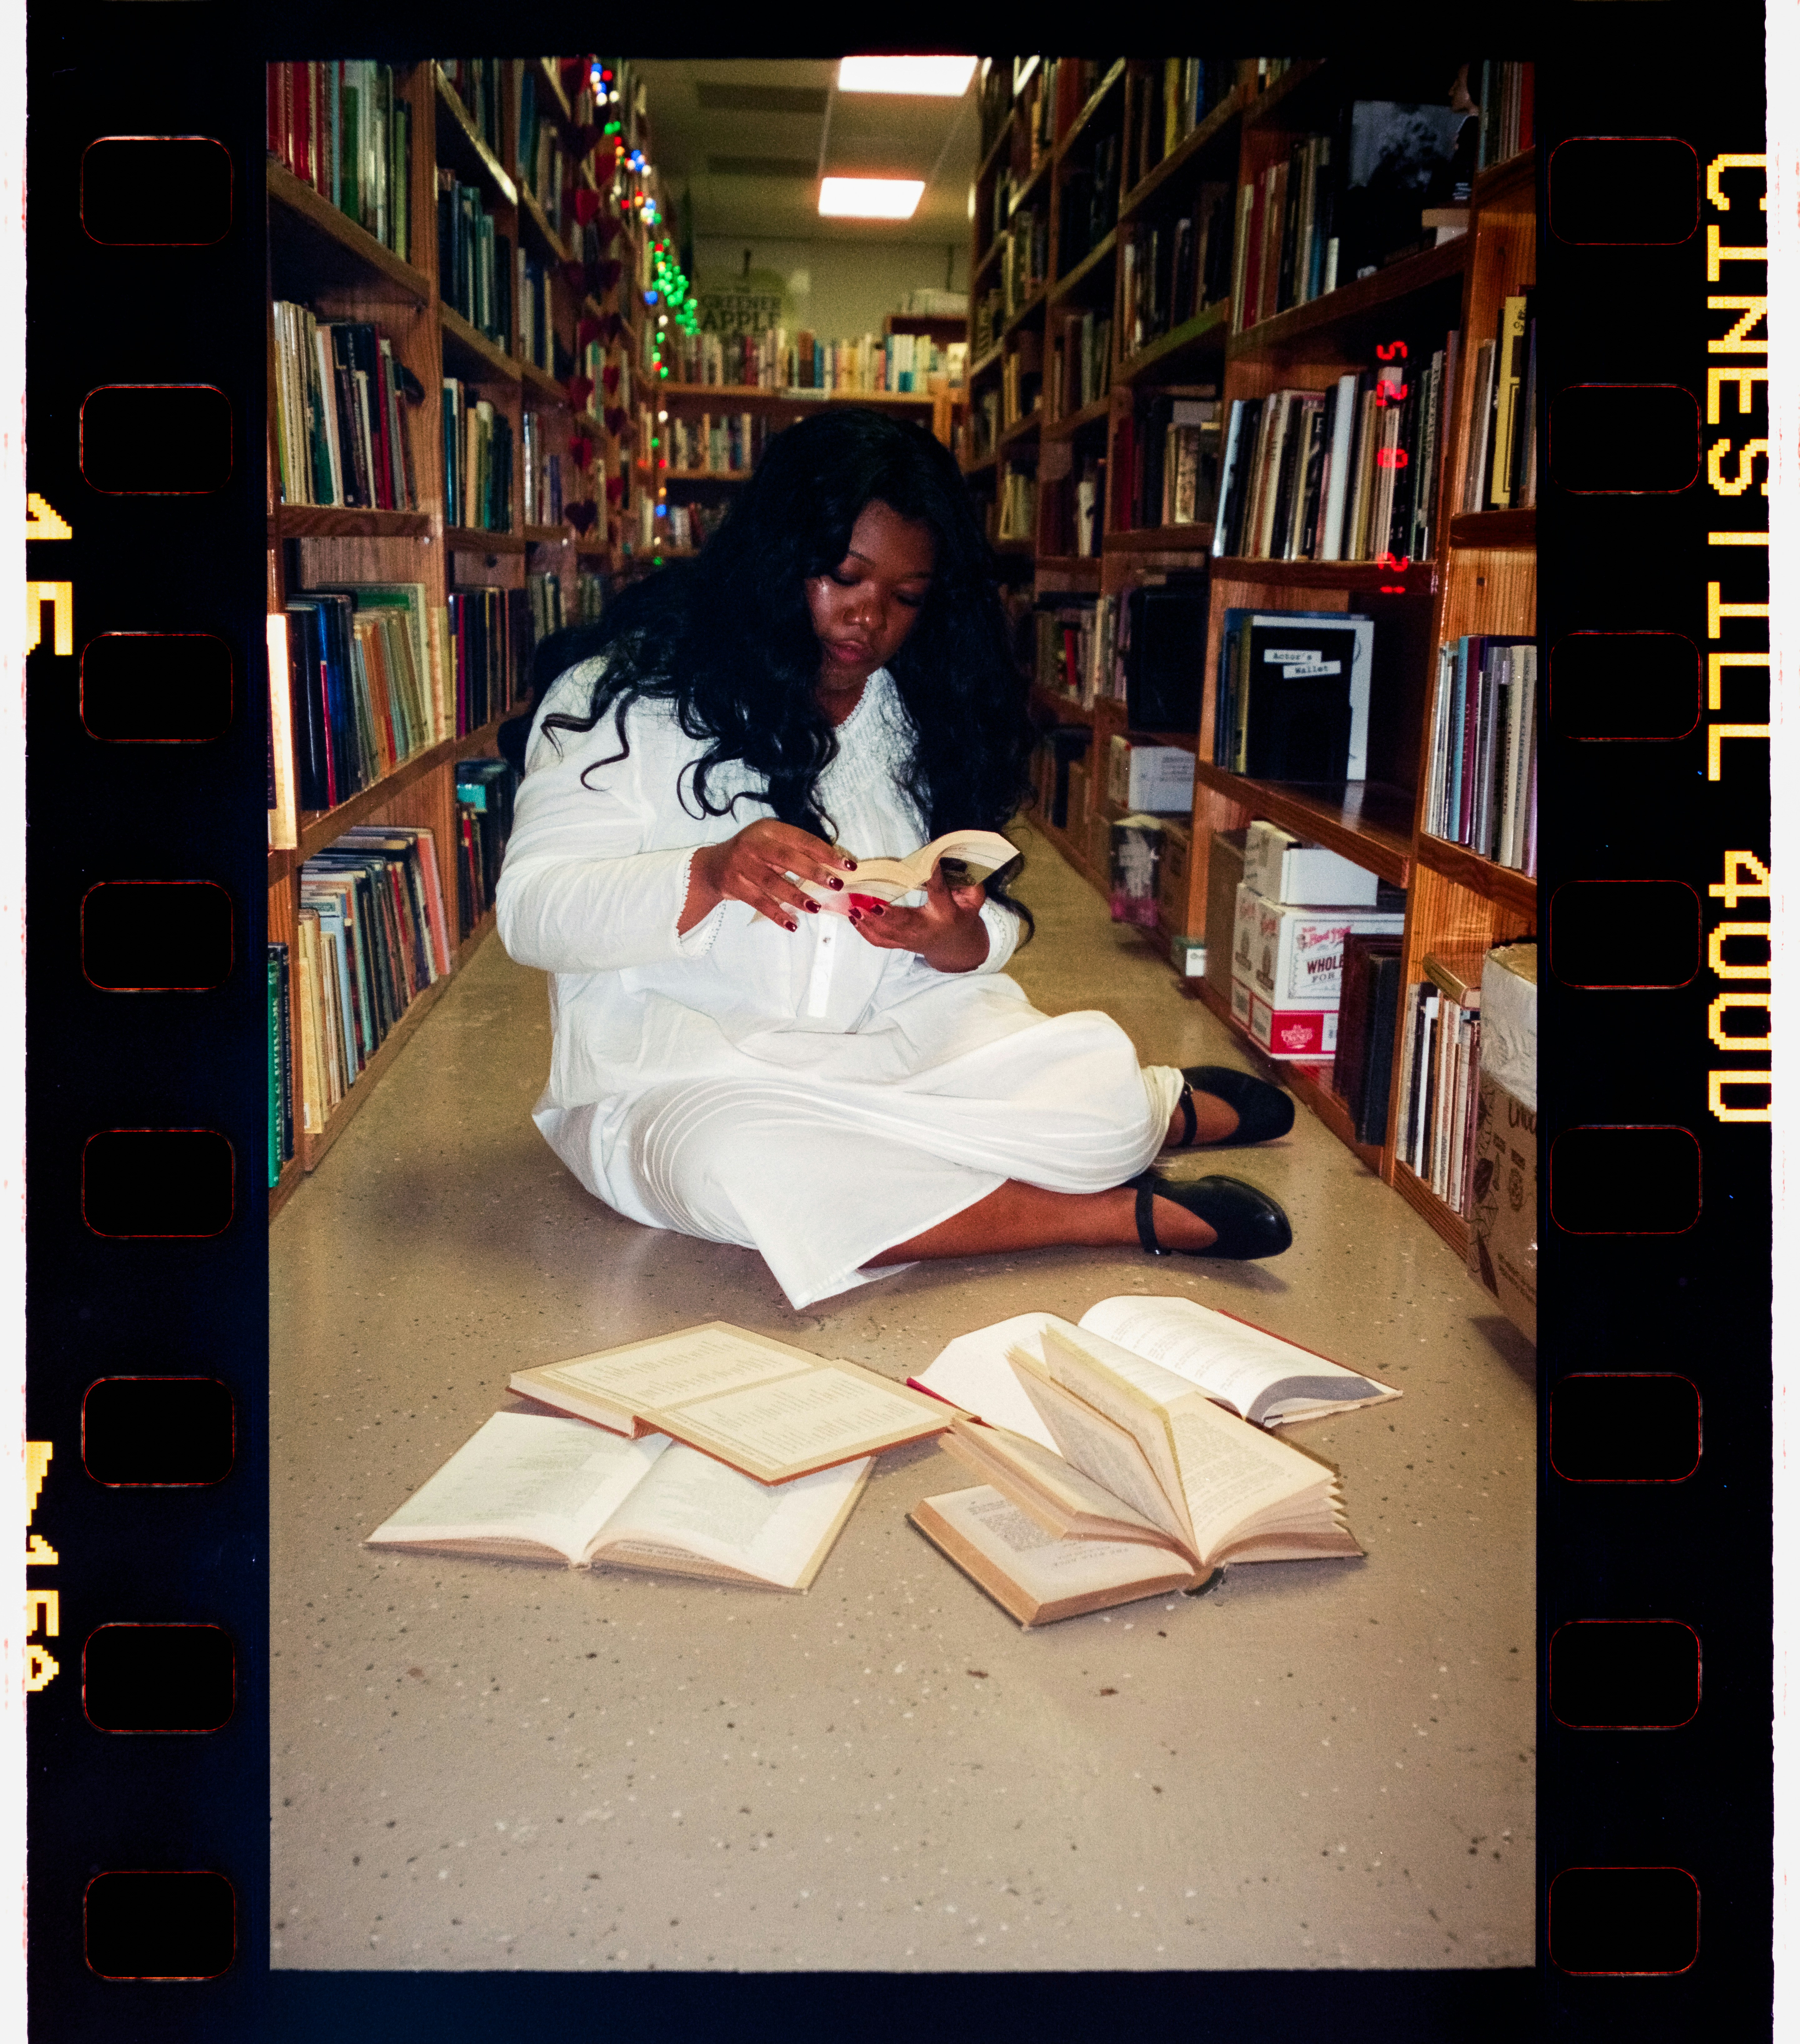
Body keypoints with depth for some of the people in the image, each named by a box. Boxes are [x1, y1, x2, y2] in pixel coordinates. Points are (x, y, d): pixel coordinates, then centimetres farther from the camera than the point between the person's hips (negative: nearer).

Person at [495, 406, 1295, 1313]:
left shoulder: (924, 715, 10)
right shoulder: (629, 689, -5)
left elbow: (995, 926, 10)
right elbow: (531, 907, -11)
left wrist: (958, 943, -16)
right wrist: (710, 878, -29)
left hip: (895, 1045, 4)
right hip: (679, 1070, -4)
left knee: (1096, 1078, -22)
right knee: (737, 1166, -38)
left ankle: (1161, 1108, 16)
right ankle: (1124, 1214, -25)